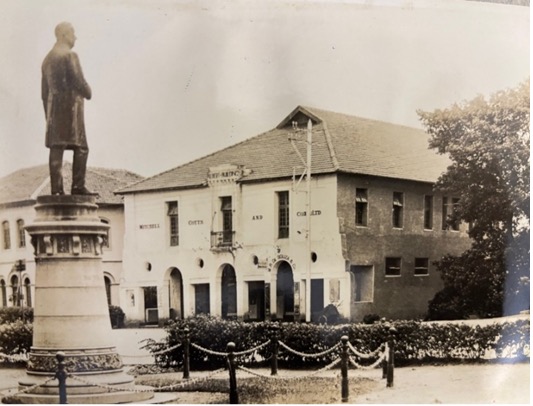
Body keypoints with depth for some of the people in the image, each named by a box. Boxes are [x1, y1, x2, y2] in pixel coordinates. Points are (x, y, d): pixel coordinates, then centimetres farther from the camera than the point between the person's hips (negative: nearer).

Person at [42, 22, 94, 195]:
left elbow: (44, 91, 19)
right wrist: (88, 93, 5)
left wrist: (48, 114, 20)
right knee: (80, 147, -5)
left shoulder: (47, 59, 19)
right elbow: (78, 81, -14)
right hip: (70, 105, -8)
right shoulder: (69, 55, -6)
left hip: (53, 108, 8)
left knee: (56, 148, 2)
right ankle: (78, 186, -11)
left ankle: (56, 188, -3)